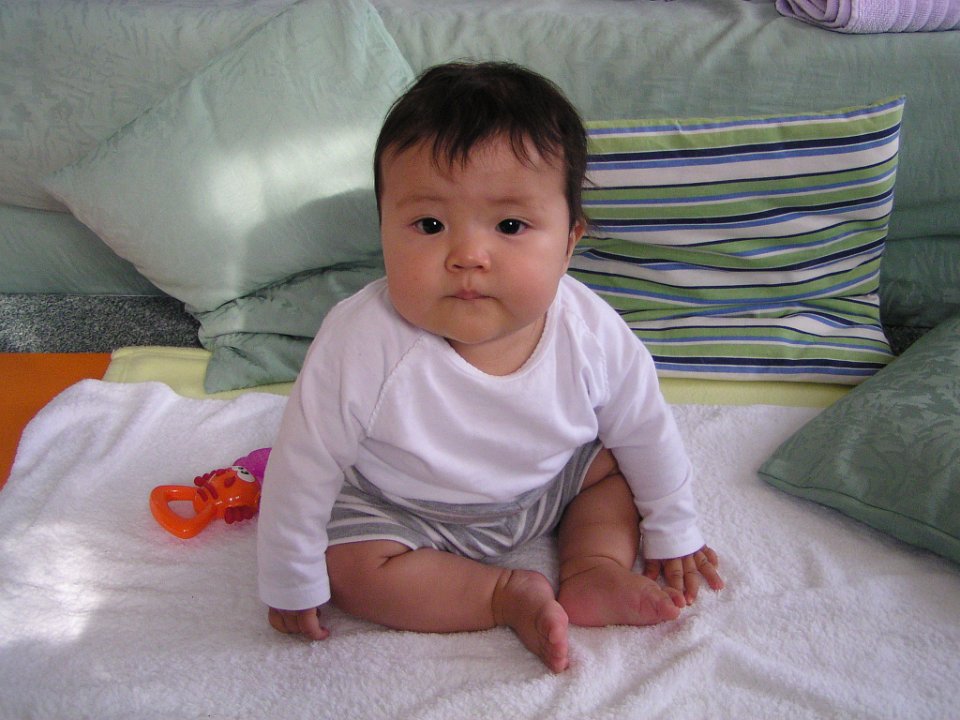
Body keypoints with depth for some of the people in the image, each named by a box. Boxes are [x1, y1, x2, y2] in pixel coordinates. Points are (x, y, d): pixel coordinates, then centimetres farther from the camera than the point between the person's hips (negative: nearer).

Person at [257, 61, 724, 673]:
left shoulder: (593, 335, -26)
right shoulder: (363, 345, -37)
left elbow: (646, 430, -6)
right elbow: (304, 466, -23)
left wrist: (673, 532, 7)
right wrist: (291, 584, -12)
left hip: (549, 484, 3)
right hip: (399, 507, -2)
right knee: (352, 569, -23)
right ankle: (508, 595, -11)